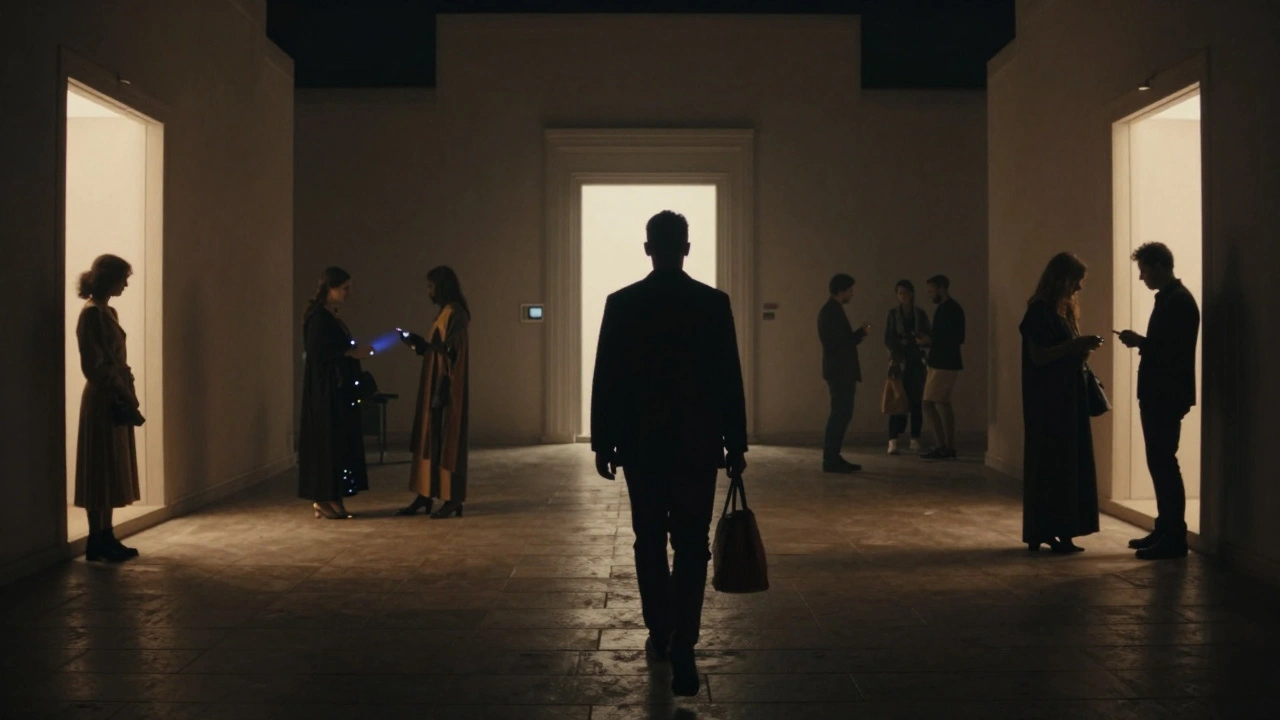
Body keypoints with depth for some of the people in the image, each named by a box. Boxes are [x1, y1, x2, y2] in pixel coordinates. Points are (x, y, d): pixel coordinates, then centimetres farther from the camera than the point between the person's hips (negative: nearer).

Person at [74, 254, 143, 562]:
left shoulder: (108, 312, 14)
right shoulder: (92, 314, -14)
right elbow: (96, 365, -19)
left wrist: (128, 392, 8)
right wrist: (125, 393, -14)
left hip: (116, 399, 9)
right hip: (103, 401, -9)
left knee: (113, 472, 11)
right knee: (100, 472, -3)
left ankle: (106, 537, 17)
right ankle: (96, 542, 3)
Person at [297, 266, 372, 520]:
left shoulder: (331, 316, 15)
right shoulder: (319, 317, -14)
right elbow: (317, 352, -20)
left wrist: (355, 350, 7)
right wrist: (350, 352, -16)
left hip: (338, 389, 10)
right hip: (324, 390, -10)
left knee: (339, 440, 9)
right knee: (327, 440, -6)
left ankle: (329, 499, 12)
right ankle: (324, 500, 0)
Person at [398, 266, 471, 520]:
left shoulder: (455, 313, -14)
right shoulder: (444, 312, 16)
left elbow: (452, 352, -20)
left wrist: (423, 344, -19)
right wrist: (419, 344, 11)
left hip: (447, 387, -10)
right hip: (436, 385, 10)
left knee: (447, 440, -5)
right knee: (429, 439, 10)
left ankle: (453, 499, 1)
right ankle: (425, 495, 15)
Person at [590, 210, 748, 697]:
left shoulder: (621, 303, -3)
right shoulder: (714, 303, -4)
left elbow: (605, 379, -2)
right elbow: (730, 380, -3)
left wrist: (602, 443, 5)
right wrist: (736, 444, 3)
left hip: (640, 443, 1)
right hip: (697, 444, -1)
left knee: (650, 542, 15)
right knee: (691, 547, 2)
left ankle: (660, 636, 25)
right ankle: (681, 648, -9)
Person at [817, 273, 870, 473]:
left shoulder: (832, 310, 17)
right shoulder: (831, 311, -15)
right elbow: (838, 342, -21)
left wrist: (858, 333, 7)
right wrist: (861, 333, -9)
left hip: (841, 371, 10)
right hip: (839, 371, -10)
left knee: (841, 414, 12)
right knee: (840, 414, -8)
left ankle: (833, 458, 16)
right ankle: (831, 460, -5)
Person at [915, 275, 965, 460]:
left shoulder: (949, 309, -15)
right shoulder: (950, 308, 15)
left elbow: (957, 339, -22)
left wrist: (929, 341, -17)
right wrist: (928, 338, 6)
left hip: (943, 364, -10)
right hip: (945, 363, 10)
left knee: (929, 404, -10)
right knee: (943, 404, 11)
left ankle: (942, 447, -9)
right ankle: (949, 448, 14)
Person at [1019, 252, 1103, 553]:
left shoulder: (1064, 309, 15)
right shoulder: (1040, 310, -12)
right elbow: (1039, 355, -18)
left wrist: (1081, 350, 1)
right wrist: (1076, 344, -21)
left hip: (1067, 397, 9)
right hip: (1047, 400, -9)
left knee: (1067, 463, 8)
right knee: (1049, 464, -7)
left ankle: (1058, 531, 12)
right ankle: (1043, 532, -2)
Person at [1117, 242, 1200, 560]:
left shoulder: (1179, 301, -15)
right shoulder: (1169, 298, 16)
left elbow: (1172, 350, -23)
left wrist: (1139, 341, -14)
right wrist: (1141, 342, 8)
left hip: (1168, 396, -10)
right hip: (1158, 394, 10)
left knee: (1164, 462, -7)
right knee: (1159, 462, 13)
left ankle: (1175, 537, -3)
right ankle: (1164, 530, 21)